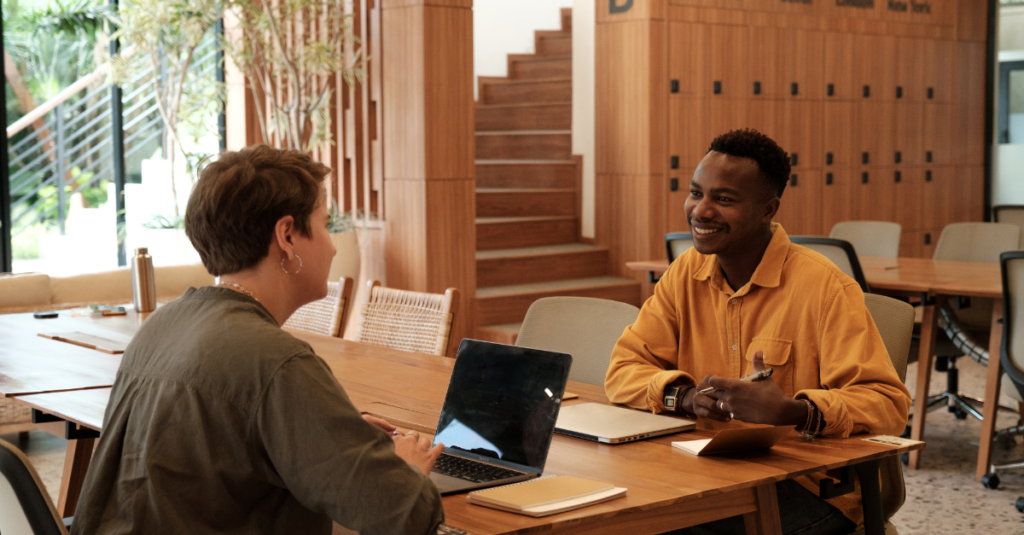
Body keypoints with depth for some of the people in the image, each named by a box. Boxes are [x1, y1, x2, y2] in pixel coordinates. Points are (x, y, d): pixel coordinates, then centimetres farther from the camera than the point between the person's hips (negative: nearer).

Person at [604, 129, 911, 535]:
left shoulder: (823, 287, -13)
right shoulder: (687, 273, 6)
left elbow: (888, 403, -18)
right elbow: (624, 368, 4)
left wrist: (794, 412, -35)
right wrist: (685, 396, -16)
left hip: (813, 485, -5)